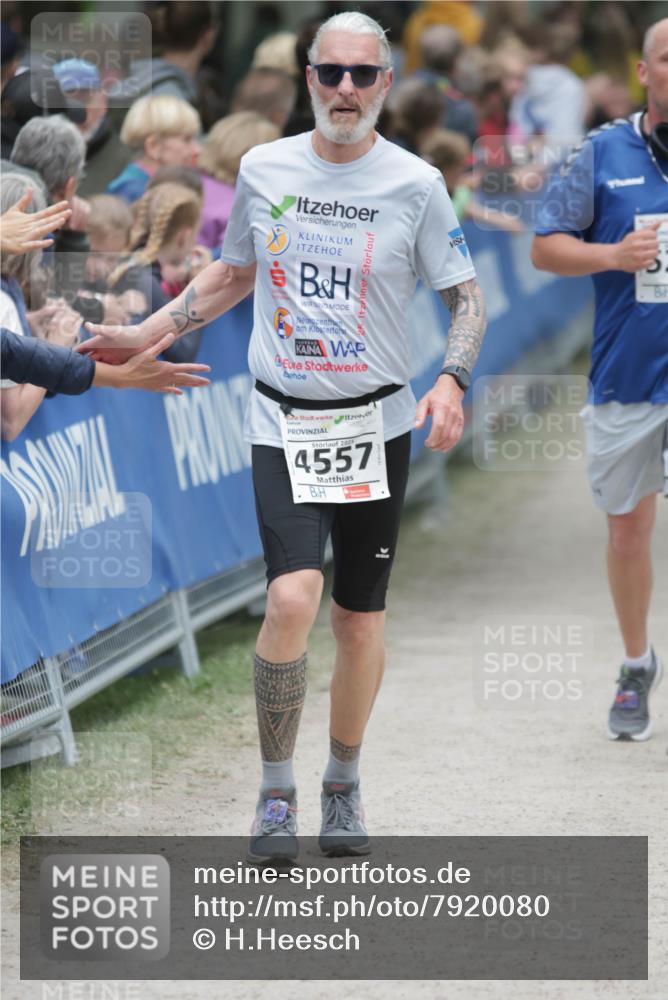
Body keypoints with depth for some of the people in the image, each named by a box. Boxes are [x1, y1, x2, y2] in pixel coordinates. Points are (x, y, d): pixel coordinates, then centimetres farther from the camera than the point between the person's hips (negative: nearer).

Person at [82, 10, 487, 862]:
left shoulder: (415, 184, -3)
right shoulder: (263, 170, 3)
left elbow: (467, 298, 3)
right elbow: (234, 274, 19)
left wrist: (451, 382, -15)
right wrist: (143, 336, 14)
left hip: (378, 423, 0)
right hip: (282, 422, 0)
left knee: (360, 618, 6)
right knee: (292, 597, -18)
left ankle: (343, 789, 26)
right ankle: (276, 794, -4)